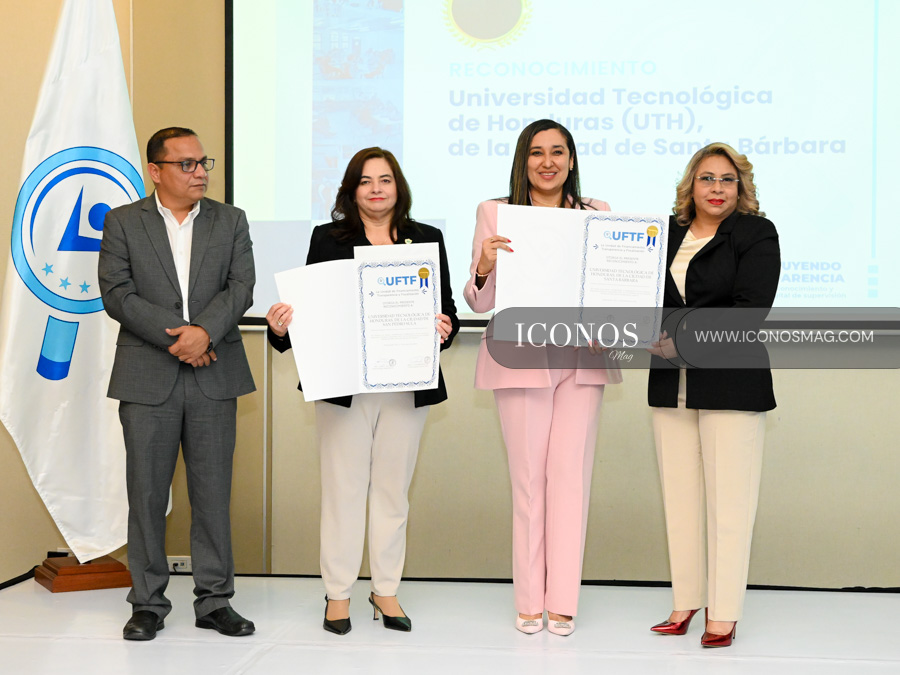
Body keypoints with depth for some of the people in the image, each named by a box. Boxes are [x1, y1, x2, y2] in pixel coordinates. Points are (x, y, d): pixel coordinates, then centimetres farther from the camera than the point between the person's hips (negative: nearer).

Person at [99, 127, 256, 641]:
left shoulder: (231, 221, 10)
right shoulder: (123, 222, 6)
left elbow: (241, 287, -1)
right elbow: (117, 293, -5)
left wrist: (204, 331, -18)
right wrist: (176, 338, -13)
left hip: (214, 377, 1)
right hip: (147, 379, -1)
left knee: (213, 492, 4)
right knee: (147, 493, 4)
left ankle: (215, 600, 14)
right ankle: (149, 603, 15)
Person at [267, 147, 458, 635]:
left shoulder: (427, 239, 9)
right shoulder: (328, 238, 5)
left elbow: (447, 308, 8)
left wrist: (445, 328, -13)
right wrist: (282, 325, -18)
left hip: (407, 384, 2)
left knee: (393, 487, 9)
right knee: (343, 486, 4)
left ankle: (386, 589, 22)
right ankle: (338, 594, 15)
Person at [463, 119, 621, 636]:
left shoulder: (598, 214, 11)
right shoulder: (495, 213, 5)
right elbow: (480, 303, 2)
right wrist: (484, 267, -19)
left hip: (582, 359, 2)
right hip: (521, 358, -1)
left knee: (571, 474, -1)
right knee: (528, 477, 2)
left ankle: (563, 602, 6)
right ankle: (530, 601, 11)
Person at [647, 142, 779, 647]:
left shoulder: (757, 233, -1)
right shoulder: (667, 233, 13)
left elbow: (750, 309, -13)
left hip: (731, 384, -5)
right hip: (671, 384, 5)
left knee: (729, 499, -2)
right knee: (680, 496, 8)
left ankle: (724, 613, 5)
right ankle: (687, 600, 18)